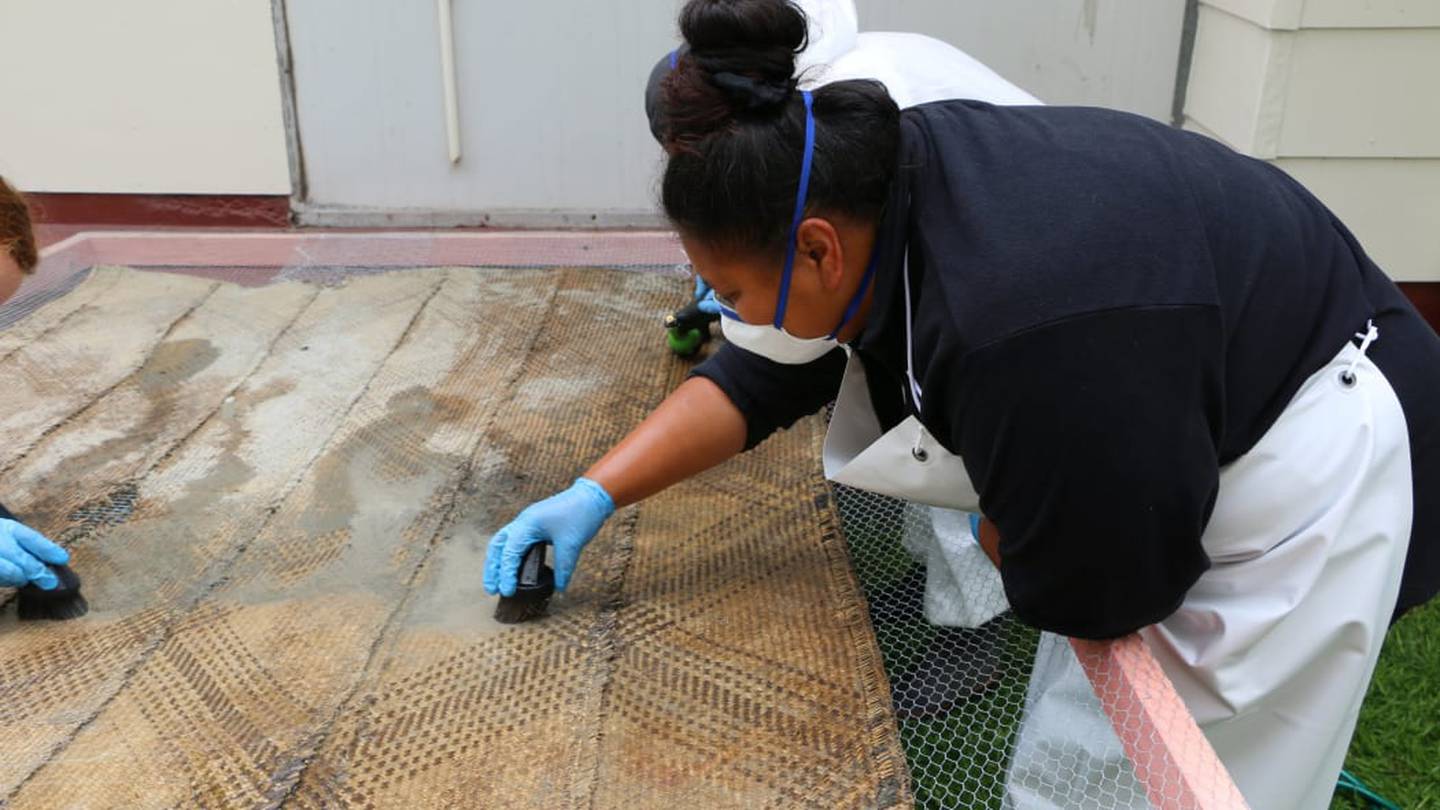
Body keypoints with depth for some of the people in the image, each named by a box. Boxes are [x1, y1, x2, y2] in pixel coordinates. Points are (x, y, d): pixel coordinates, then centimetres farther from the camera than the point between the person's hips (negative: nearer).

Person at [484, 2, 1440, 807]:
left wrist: (994, 534, -7)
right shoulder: (874, 180, -15)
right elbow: (757, 375, -3)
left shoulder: (1021, 330, -40)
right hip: (1164, 431, 8)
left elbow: (1097, 593, -27)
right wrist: (597, 493, -6)